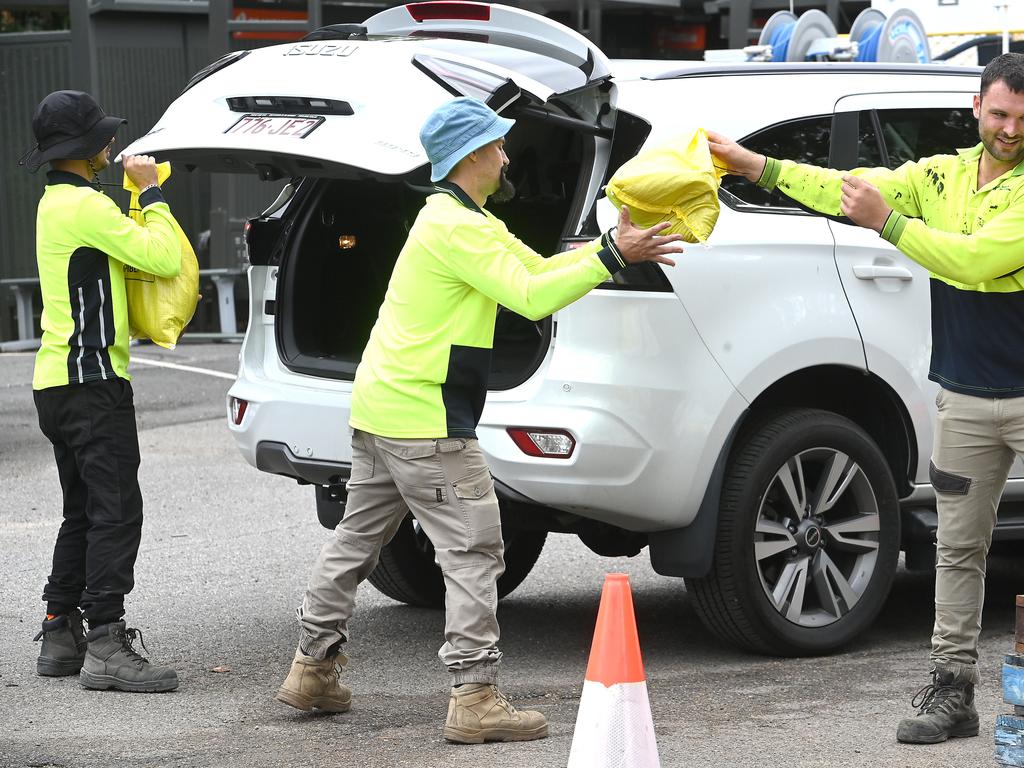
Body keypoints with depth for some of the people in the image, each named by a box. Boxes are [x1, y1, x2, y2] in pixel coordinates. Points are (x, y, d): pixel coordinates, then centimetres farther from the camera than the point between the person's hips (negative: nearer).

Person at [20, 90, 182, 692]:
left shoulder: (58, 202, 17)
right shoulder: (85, 204, -15)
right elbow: (164, 258, -19)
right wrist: (152, 192, -7)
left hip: (57, 381, 10)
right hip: (92, 379, -10)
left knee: (84, 514, 15)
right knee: (117, 512, -11)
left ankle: (60, 636, 17)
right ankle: (106, 647, -14)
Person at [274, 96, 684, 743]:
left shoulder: (459, 221, 18)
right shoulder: (458, 227, -16)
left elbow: (535, 271, 17)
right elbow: (531, 296, -23)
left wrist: (610, 247, 7)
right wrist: (611, 256, -20)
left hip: (380, 408, 11)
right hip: (425, 422, -11)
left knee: (357, 539, 18)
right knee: (473, 551, -9)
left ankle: (313, 669, 26)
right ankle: (476, 697, -12)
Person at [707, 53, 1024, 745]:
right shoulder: (941, 175, 7)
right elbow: (851, 189, -1)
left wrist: (888, 221, -21)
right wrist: (752, 164, -7)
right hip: (966, 396, 5)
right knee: (959, 549, 8)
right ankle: (953, 692, 14)